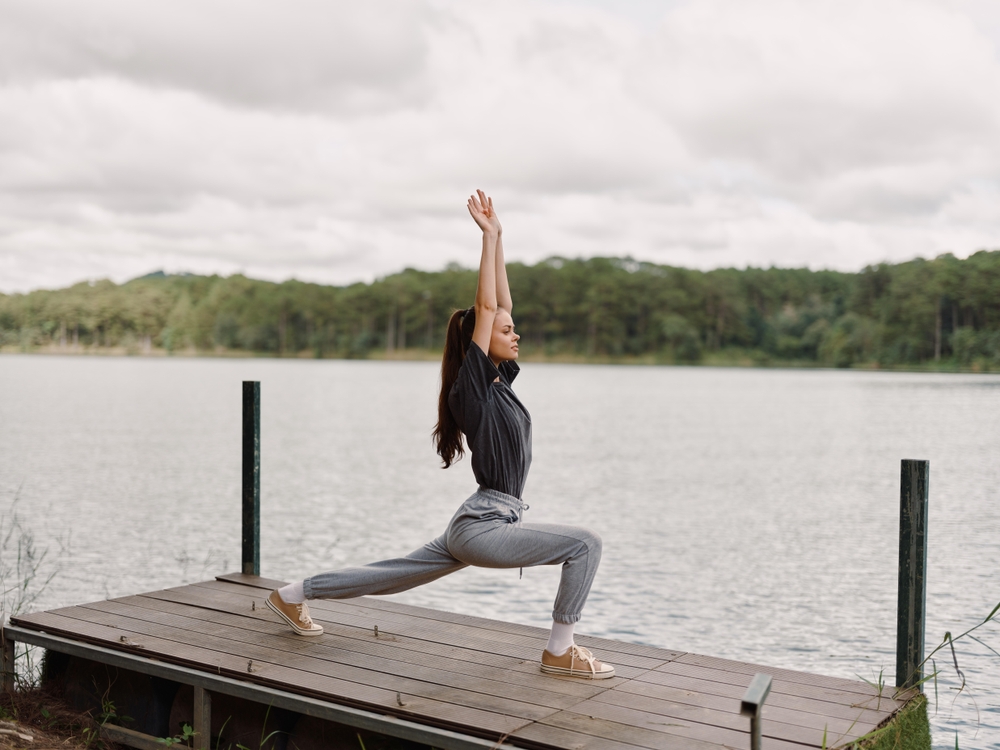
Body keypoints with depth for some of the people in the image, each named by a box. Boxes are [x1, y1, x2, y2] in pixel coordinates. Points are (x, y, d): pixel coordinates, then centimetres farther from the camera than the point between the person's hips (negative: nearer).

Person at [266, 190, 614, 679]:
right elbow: (484, 307, -17)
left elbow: (499, 303, 12)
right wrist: (489, 237, -13)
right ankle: (560, 652, -7)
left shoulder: (499, 380, 10)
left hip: (475, 527, 9)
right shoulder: (472, 385, -13)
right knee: (585, 544, -14)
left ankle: (293, 594, 31)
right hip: (483, 528, -9)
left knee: (394, 575, 19)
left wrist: (498, 240, 10)